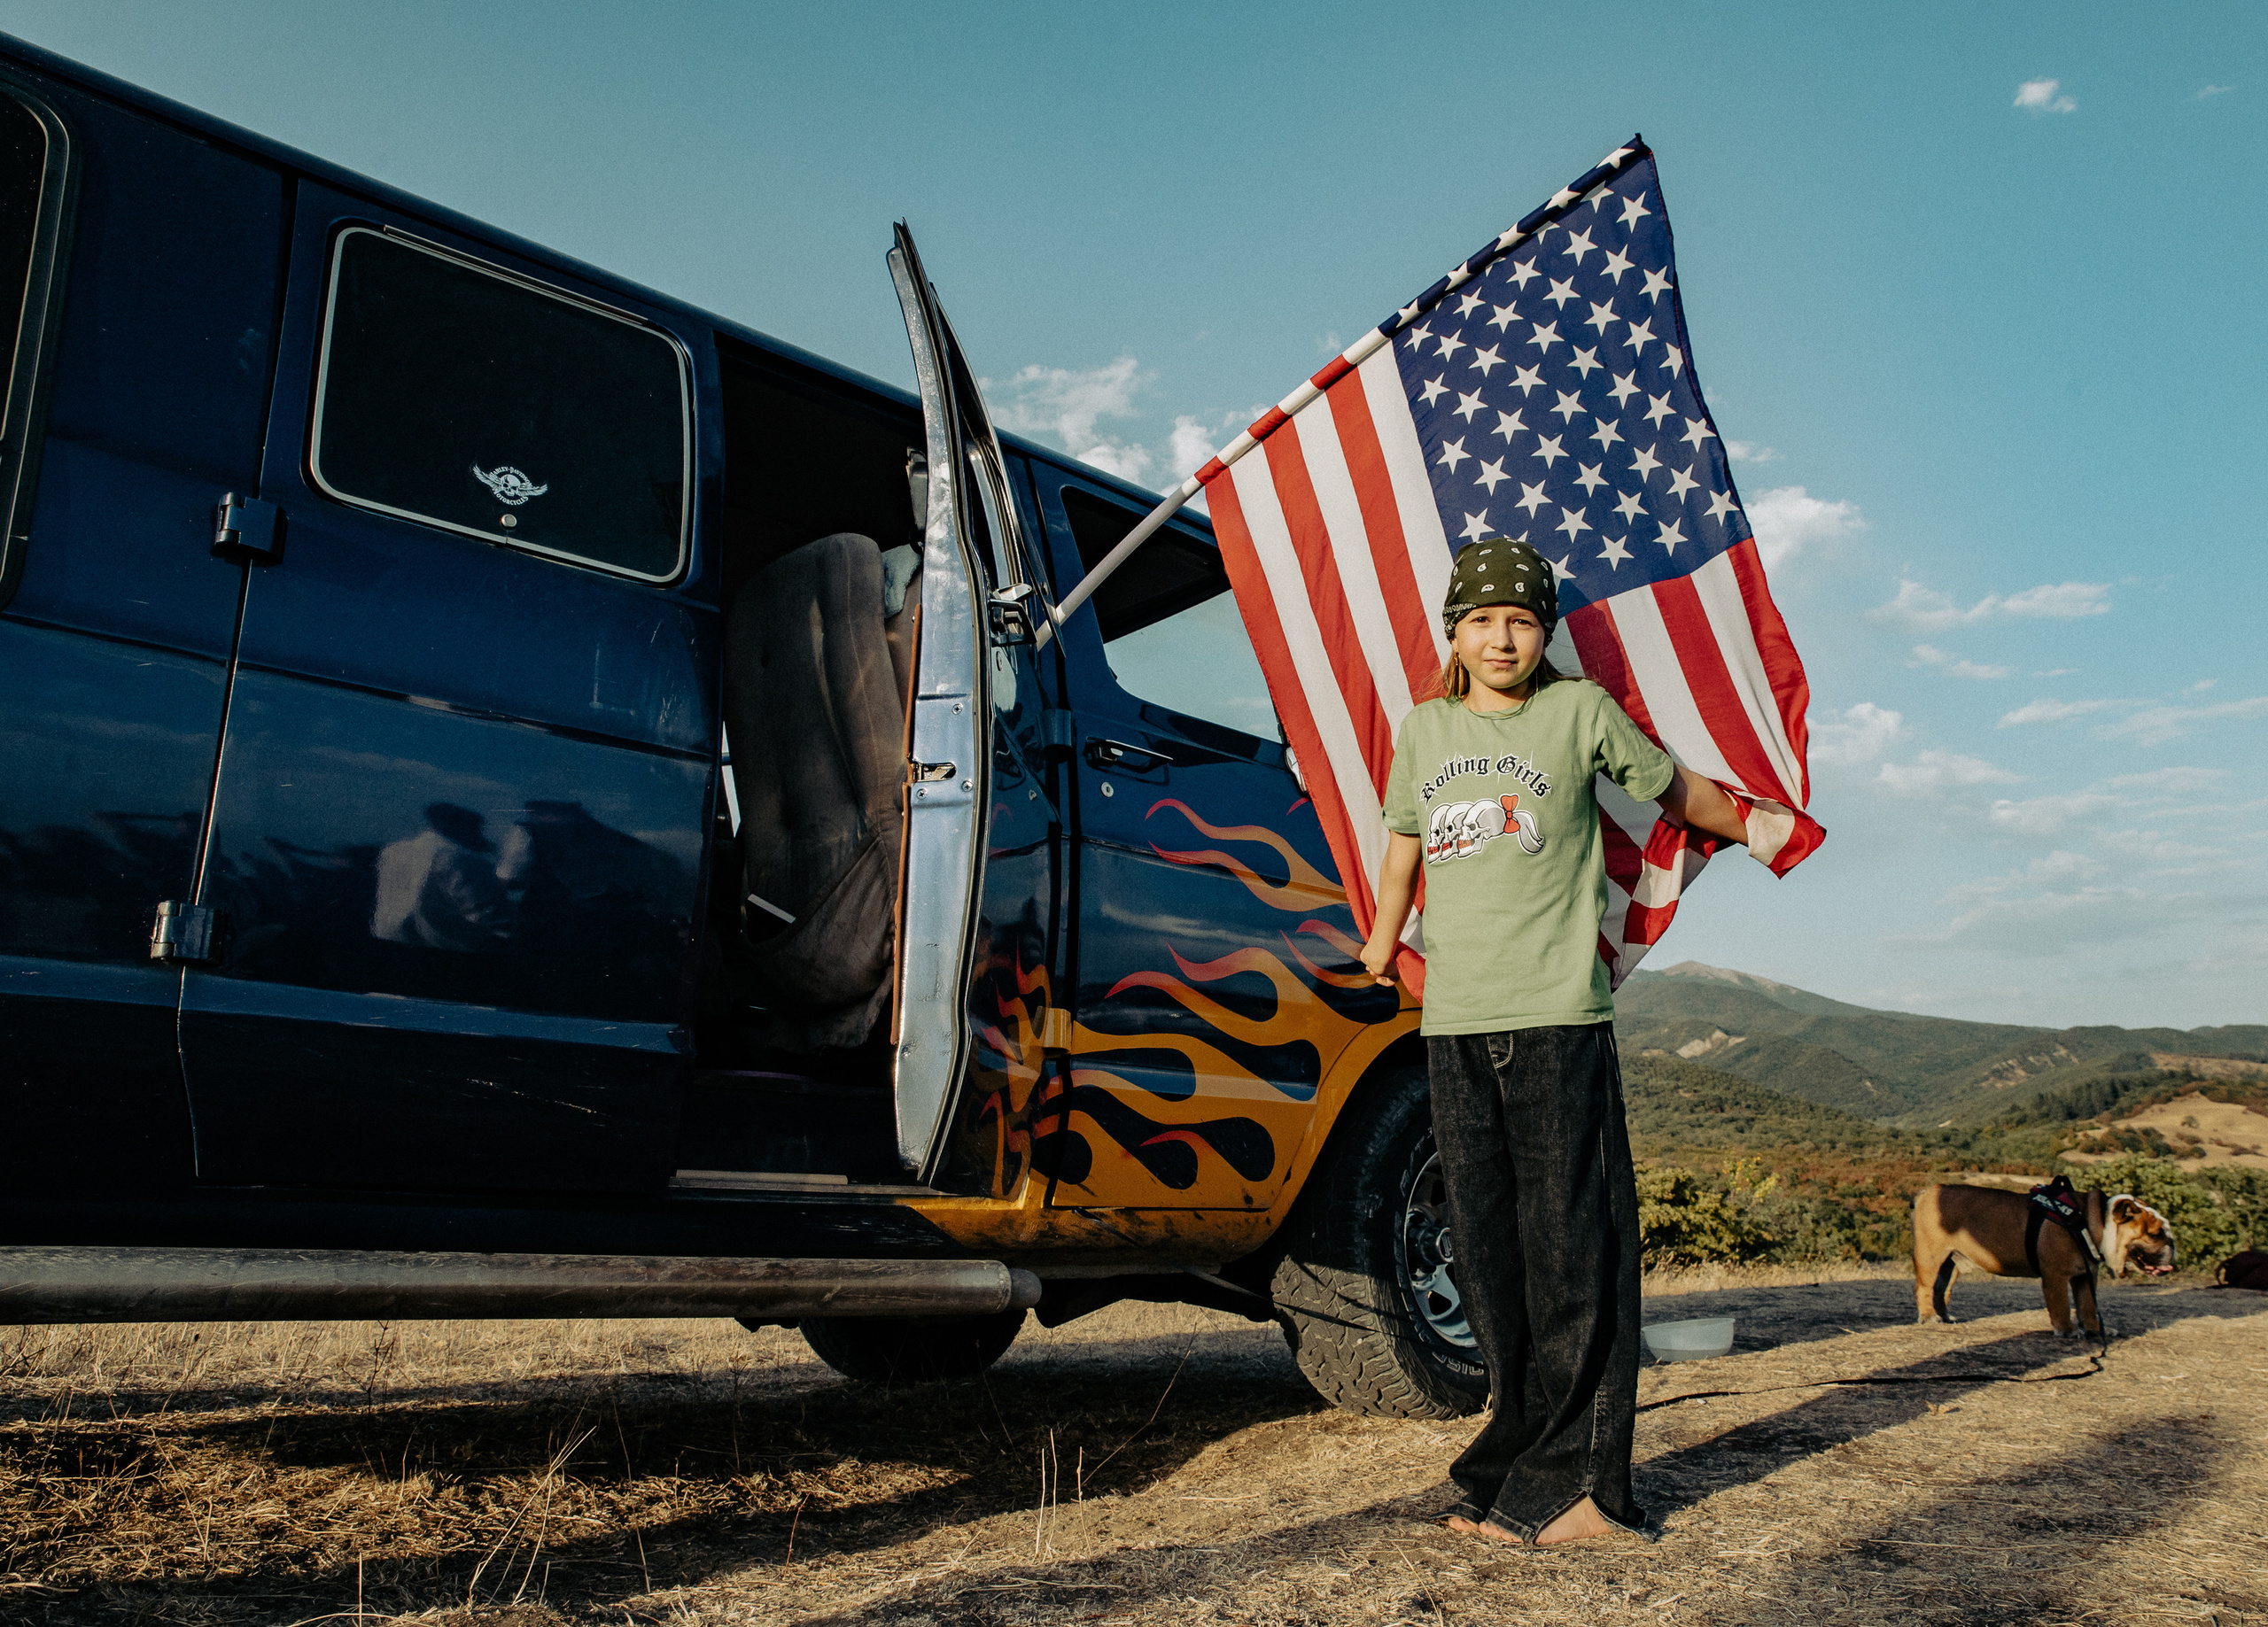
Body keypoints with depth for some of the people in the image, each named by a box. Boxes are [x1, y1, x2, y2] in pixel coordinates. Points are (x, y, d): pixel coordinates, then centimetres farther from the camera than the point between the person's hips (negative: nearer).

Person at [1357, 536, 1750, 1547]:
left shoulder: (1580, 712, 3)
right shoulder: (1424, 731, 14)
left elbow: (1674, 789, 19)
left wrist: (1752, 832, 29)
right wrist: (1383, 941, 36)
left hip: (1558, 1016, -4)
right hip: (1455, 1020, 4)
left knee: (1573, 1246, -4)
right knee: (1487, 1249, 7)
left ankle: (1579, 1481, 4)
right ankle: (1518, 1459, 18)